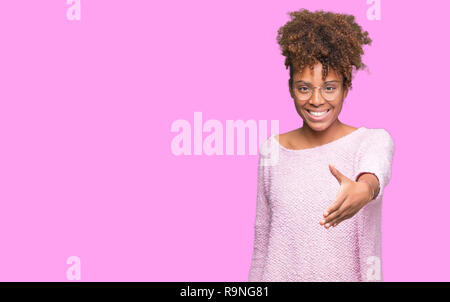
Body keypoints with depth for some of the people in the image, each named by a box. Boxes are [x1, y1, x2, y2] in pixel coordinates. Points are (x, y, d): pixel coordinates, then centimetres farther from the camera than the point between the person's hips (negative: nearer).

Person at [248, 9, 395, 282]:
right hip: (280, 274, 2)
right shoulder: (272, 149, -1)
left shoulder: (374, 141, -9)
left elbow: (376, 170, -33)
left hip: (349, 274, -1)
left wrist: (364, 189, -53)